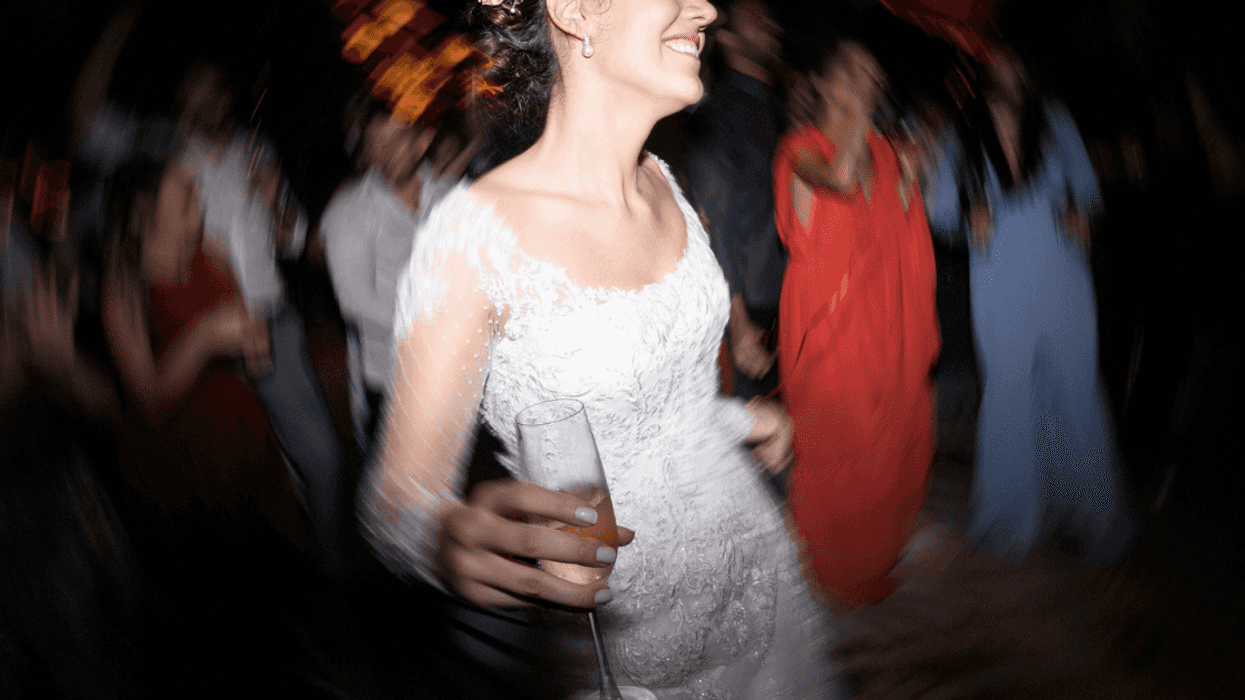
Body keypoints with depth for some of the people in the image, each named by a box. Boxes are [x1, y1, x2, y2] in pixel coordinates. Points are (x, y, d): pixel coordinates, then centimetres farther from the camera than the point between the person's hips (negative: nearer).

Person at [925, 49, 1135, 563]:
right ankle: (1014, 516, 22)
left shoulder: (1054, 120, 5)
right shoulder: (960, 139, 1)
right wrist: (970, 216, -16)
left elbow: (1085, 180, 13)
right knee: (1008, 395, 4)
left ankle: (1093, 515, 22)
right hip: (1001, 286, -1)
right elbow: (941, 207, 6)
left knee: (1077, 393, 4)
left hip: (1064, 282, 1)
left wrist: (1080, 211, -8)